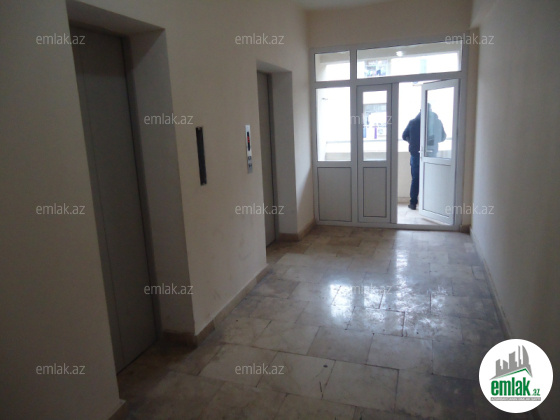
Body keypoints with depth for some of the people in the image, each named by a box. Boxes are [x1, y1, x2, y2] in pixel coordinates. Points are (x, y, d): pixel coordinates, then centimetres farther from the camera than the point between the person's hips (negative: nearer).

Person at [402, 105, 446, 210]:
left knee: (415, 179, 8)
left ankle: (413, 203, 8)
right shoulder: (436, 121, -1)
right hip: (431, 154, 0)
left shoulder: (413, 122, 0)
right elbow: (442, 137, 6)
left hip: (416, 154, 0)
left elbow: (404, 136, 7)